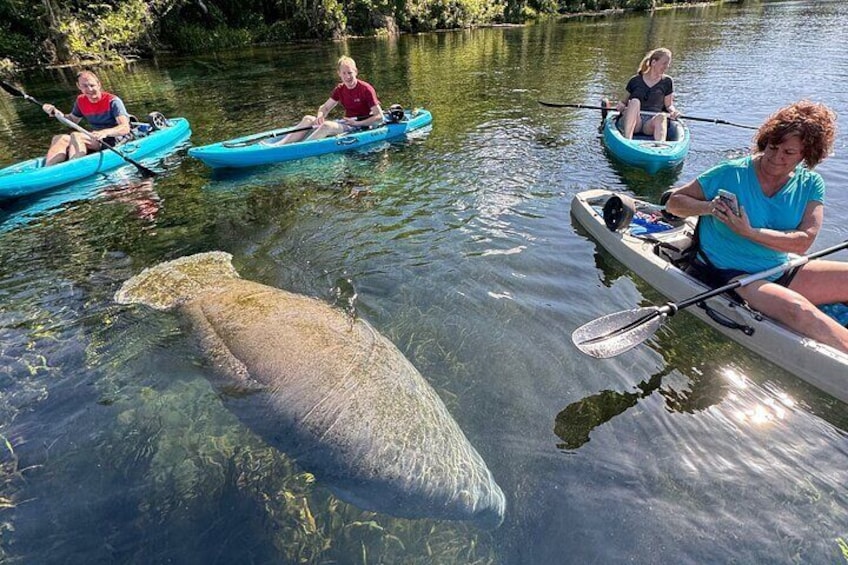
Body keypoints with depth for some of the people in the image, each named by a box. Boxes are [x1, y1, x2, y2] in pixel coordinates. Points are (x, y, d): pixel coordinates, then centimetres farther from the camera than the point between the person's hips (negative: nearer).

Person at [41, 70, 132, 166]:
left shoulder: (113, 101, -12)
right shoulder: (81, 101, 10)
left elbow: (125, 128, -25)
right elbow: (73, 120, 27)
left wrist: (105, 132, -42)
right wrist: (56, 113, 7)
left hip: (115, 139, -7)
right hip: (95, 139, 7)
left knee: (76, 136, -27)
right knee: (59, 139, -10)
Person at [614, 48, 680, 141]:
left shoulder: (667, 81, 14)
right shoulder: (635, 80, 11)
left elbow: (668, 105, 15)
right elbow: (624, 101, 16)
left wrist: (673, 111, -8)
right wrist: (621, 106, -8)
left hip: (651, 123, 1)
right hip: (629, 123, -1)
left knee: (661, 117, -33)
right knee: (635, 102, -30)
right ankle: (627, 140, -48)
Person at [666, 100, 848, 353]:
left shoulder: (810, 185, 4)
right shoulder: (732, 173, -7)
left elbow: (803, 241, -10)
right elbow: (674, 202, -5)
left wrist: (749, 232, -23)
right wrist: (708, 207, -24)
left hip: (782, 273, 6)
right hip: (730, 275, -6)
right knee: (797, 308, -33)